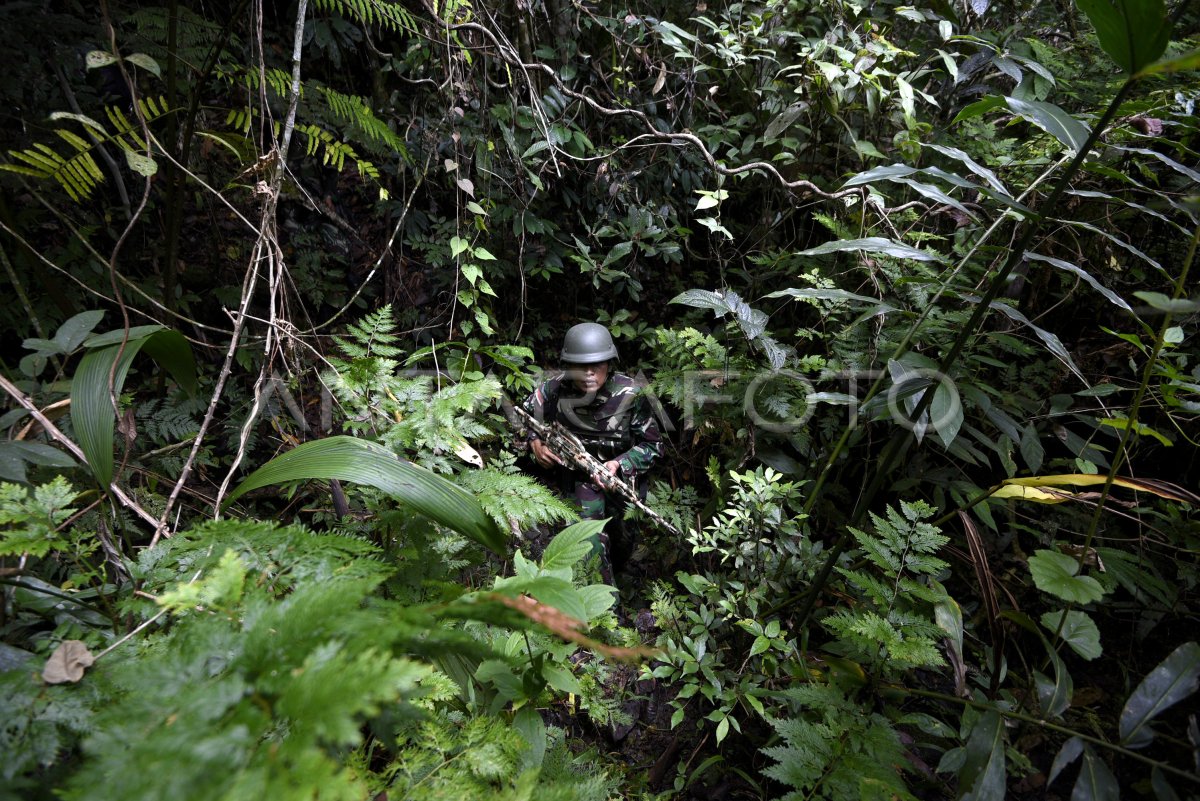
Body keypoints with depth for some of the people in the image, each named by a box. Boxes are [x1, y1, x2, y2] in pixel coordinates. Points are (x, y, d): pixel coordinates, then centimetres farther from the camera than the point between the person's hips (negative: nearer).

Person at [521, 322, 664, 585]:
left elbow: (653, 445, -17)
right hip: (579, 472, 0)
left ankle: (615, 573, 55)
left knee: (622, 538, 21)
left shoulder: (630, 394, -26)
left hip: (623, 475, 1)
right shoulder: (556, 389, -21)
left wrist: (619, 464, -31)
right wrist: (534, 442, -19)